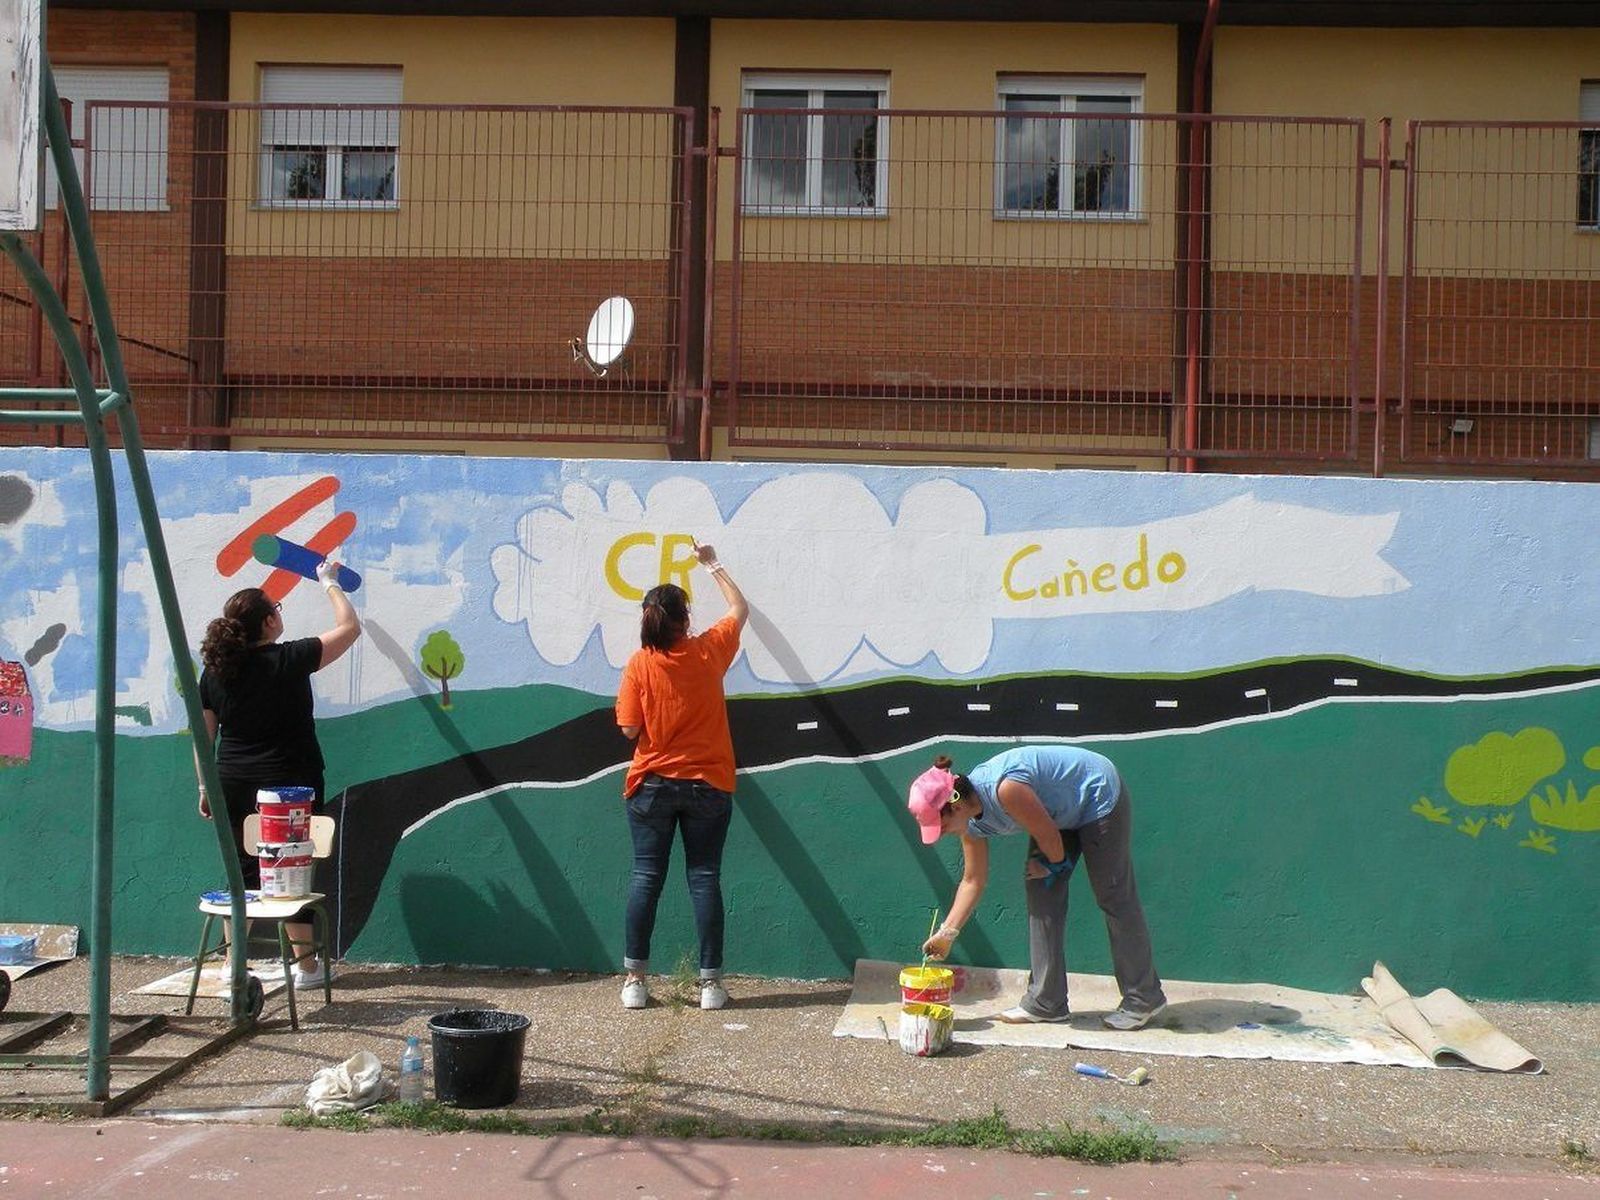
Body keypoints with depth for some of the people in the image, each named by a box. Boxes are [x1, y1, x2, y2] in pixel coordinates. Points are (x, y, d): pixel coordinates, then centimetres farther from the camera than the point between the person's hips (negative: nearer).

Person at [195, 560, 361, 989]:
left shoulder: (214, 669, 0)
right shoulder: (289, 660, -13)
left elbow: (203, 736, 6)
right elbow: (350, 627, -3)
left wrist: (205, 787, 16)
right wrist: (330, 583, 10)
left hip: (234, 787, 4)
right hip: (289, 785, -4)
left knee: (242, 873, 12)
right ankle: (306, 967, 11)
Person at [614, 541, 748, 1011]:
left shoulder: (639, 664, -8)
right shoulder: (709, 651, -5)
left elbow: (629, 729, -8)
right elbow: (740, 608, 13)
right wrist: (713, 565, 24)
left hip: (652, 785, 0)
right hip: (707, 784, 0)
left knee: (646, 876, 6)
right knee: (704, 877, 4)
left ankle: (634, 979, 7)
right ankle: (710, 981, 5)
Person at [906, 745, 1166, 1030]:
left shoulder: (1005, 789, -37)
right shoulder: (972, 823, -9)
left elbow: (1048, 835, -25)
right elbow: (973, 881, 1)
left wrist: (1054, 864, -4)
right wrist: (946, 933, 1)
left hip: (1100, 798, -8)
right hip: (1062, 813, 8)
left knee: (1113, 897, -4)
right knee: (1040, 891, 2)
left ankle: (1144, 1000, 8)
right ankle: (1045, 1002, 7)